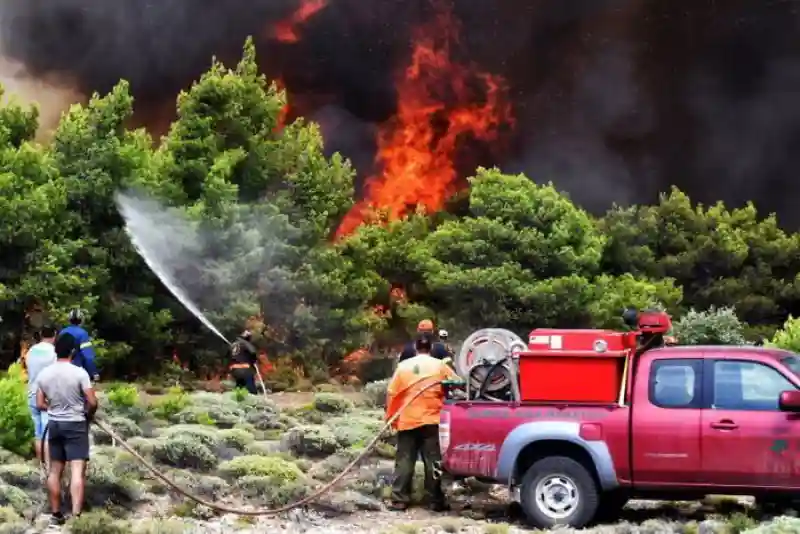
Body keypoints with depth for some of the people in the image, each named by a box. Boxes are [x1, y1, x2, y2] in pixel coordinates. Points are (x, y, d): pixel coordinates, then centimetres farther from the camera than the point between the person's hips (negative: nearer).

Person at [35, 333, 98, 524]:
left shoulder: (43, 374, -1)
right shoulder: (79, 372, -14)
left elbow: (40, 404, 4)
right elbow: (93, 402, -15)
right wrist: (89, 415, 6)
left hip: (54, 424, 5)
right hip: (76, 425, -5)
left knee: (55, 470, 14)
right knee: (77, 470, -7)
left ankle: (56, 513, 20)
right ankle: (76, 514, -16)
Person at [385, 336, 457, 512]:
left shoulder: (403, 366, 3)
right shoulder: (440, 366, 0)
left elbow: (392, 393, 3)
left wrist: (390, 417, 11)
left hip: (407, 421, 1)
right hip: (431, 420, -1)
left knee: (404, 462, 5)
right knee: (433, 462, 3)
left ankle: (399, 500, 4)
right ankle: (435, 501, 5)